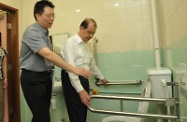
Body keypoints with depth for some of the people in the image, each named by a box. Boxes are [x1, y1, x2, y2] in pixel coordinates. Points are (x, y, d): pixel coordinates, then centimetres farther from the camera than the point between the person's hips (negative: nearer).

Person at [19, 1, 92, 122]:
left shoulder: (45, 33, 13)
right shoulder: (32, 32, -16)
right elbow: (47, 54, -30)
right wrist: (74, 69, -35)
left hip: (45, 76, 8)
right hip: (33, 78, -8)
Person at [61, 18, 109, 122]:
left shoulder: (86, 45, 14)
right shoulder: (71, 42, -12)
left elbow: (92, 64, 25)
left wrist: (102, 78, 31)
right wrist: (80, 90, -27)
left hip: (84, 80, 8)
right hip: (72, 81, -8)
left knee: (83, 114, 13)